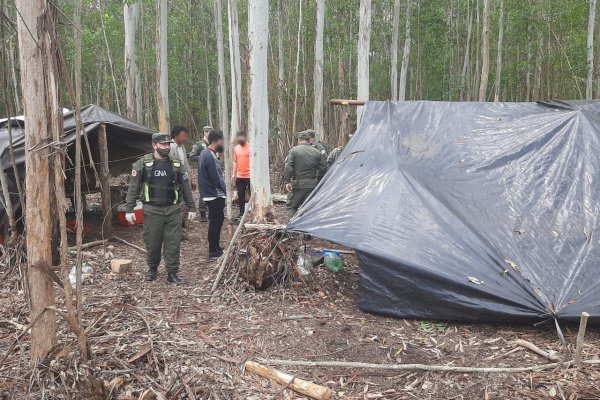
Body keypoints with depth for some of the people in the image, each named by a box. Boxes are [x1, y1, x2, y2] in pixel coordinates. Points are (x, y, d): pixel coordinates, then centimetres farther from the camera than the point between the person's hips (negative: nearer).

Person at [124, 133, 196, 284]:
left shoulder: (177, 164, 5)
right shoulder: (143, 163, -2)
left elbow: (186, 187, 10)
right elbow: (133, 188, -1)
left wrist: (191, 208, 9)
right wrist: (129, 209, -5)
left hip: (173, 210, 2)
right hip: (152, 211, -1)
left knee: (173, 243, 1)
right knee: (152, 243, 8)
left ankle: (172, 274, 12)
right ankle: (152, 269, 32)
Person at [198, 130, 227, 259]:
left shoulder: (204, 153, 10)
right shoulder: (210, 157, -22)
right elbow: (217, 179, -22)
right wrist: (226, 191, -12)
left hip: (209, 194, 10)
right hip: (215, 195, -10)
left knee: (216, 220, 20)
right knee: (216, 222, 0)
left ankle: (215, 247, 30)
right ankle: (213, 251, 9)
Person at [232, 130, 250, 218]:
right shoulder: (236, 148, 7)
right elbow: (235, 162, 13)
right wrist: (234, 174, 8)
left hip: (249, 175, -5)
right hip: (239, 176, 5)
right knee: (240, 195, 10)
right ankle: (241, 214, 19)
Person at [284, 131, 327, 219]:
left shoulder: (293, 150, -2)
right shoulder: (317, 152, 8)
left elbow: (287, 167, -11)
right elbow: (323, 168, 6)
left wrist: (287, 181, -10)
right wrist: (318, 182, 14)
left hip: (297, 185, -3)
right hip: (312, 185, 3)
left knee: (291, 206, 8)